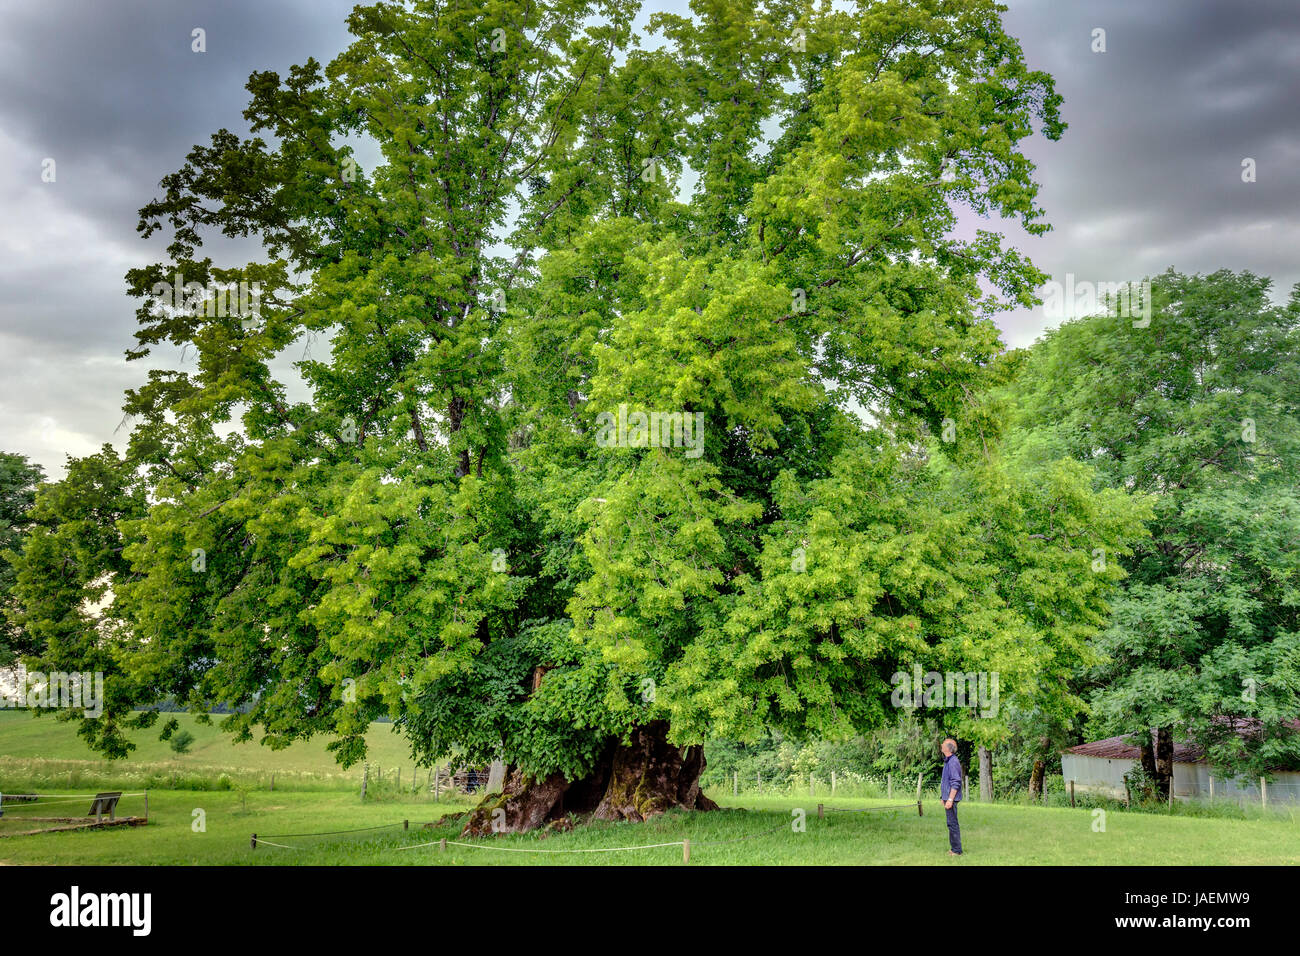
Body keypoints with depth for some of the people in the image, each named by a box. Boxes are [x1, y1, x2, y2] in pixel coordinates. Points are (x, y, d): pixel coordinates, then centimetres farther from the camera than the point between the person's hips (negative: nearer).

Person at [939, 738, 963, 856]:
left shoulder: (953, 762, -18)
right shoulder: (948, 761, 14)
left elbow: (955, 783, -22)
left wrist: (950, 799, -23)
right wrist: (944, 798, 24)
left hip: (951, 798, -10)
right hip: (948, 797, 10)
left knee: (952, 824, -6)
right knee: (951, 824, 14)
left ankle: (956, 850, -2)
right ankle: (954, 848, 21)